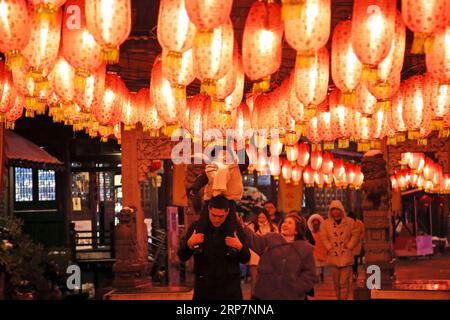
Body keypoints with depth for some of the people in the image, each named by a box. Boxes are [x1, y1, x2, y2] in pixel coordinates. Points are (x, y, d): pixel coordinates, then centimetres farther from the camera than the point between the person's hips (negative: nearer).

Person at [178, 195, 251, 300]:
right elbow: (182, 257, 2)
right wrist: (189, 244, -17)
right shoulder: (197, 226, 0)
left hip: (230, 286, 0)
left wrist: (240, 247, -16)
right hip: (204, 285, 0)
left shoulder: (235, 228, 0)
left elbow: (245, 259, 4)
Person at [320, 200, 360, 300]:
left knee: (344, 283, -5)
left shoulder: (350, 222, 4)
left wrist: (349, 247, -6)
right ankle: (338, 298, 21)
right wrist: (330, 248, -8)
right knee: (336, 283, 9)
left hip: (346, 257, -2)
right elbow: (323, 237, 2)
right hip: (333, 257, 2)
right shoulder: (325, 223, 6)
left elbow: (355, 235, 2)